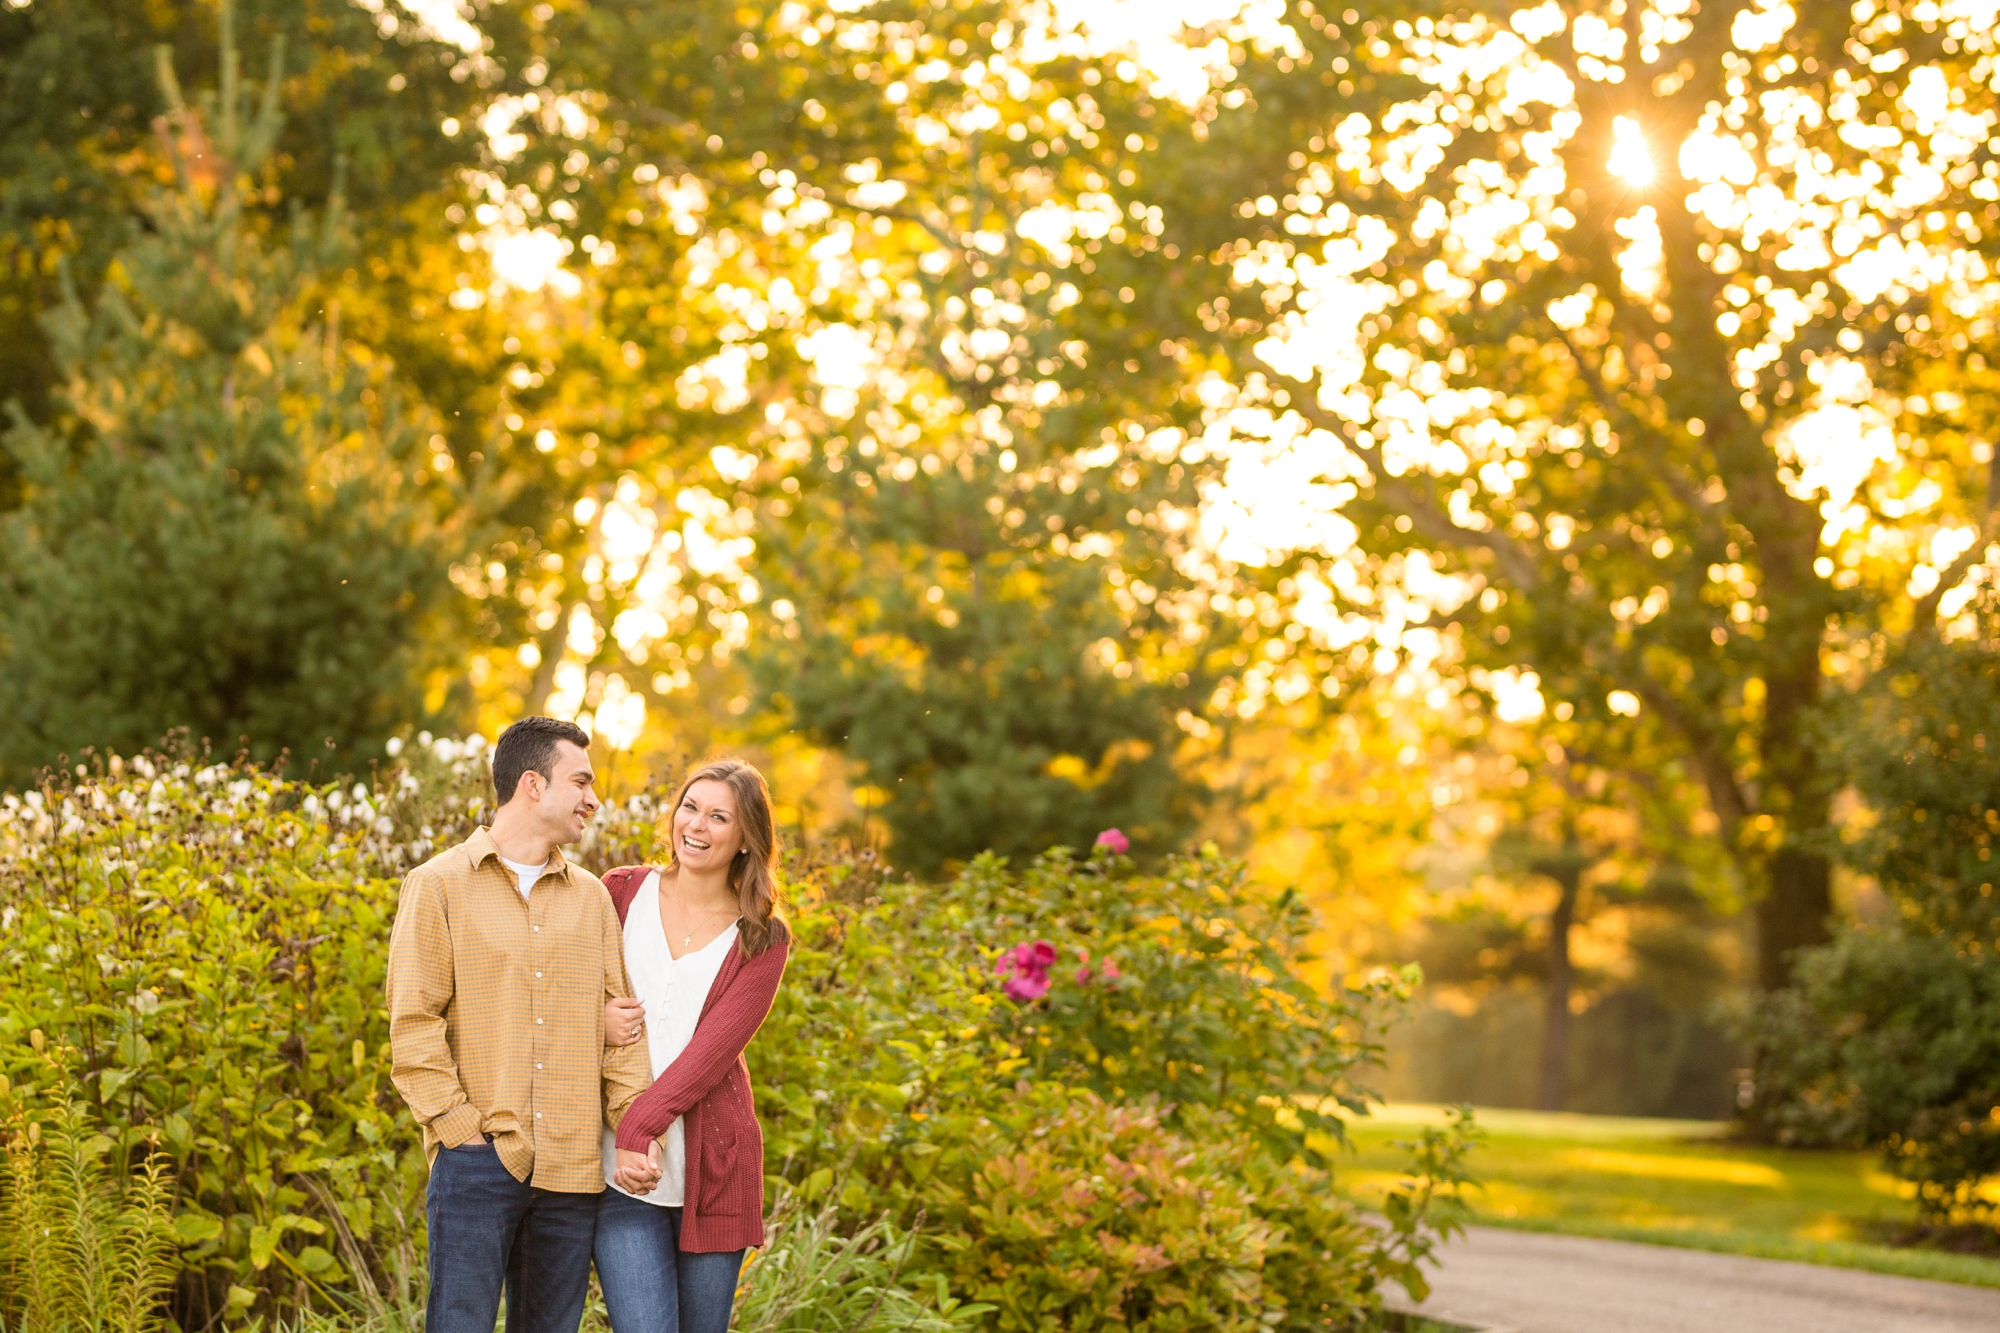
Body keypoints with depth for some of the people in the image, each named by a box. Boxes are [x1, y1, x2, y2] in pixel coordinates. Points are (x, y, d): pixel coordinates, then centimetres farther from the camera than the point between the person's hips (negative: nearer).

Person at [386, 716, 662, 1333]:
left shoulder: (591, 896, 15)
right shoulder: (439, 886, 1)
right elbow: (413, 1025, -3)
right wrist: (461, 1128, -10)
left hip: (572, 1168, 4)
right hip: (479, 1163, -4)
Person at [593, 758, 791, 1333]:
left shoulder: (761, 938, 4)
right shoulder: (623, 893, 6)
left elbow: (714, 1048, -8)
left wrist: (640, 1125, -19)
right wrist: (593, 1021, -8)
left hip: (710, 1170, 1)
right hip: (617, 1170, -1)